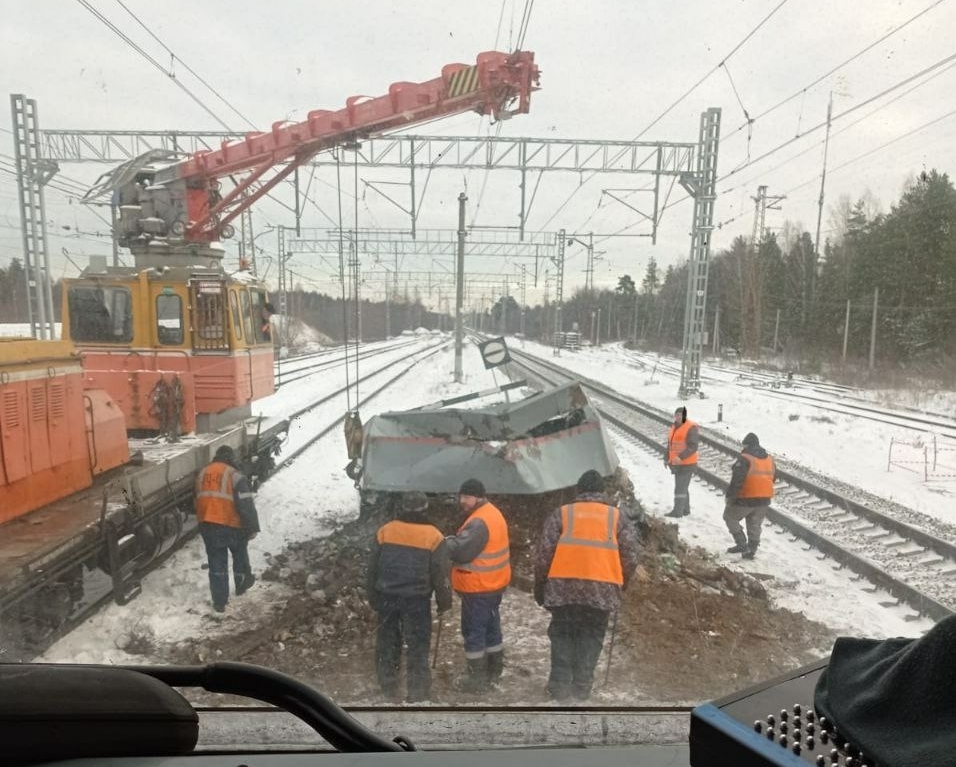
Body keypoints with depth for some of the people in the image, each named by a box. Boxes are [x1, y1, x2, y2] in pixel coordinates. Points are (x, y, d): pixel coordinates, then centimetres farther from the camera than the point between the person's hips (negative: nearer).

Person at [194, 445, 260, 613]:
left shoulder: (202, 474, 9)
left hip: (207, 526, 4)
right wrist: (252, 528, -11)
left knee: (217, 564, 12)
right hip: (231, 526, -4)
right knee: (240, 554, 23)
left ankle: (219, 602, 16)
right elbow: (246, 505, -16)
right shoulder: (234, 475, -12)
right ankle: (242, 584, 40)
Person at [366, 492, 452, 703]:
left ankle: (388, 689, 28)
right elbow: (441, 575, -6)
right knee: (418, 647, 8)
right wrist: (444, 602, 7)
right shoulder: (433, 536, -10)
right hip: (417, 600, -3)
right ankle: (417, 694, 12)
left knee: (387, 644, 17)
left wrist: (373, 598, 18)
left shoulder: (384, 531, -1)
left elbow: (372, 568, 6)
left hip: (386, 597, 3)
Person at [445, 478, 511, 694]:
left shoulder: (479, 521, -25)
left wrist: (447, 541, -11)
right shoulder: (492, 512, 9)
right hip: (493, 582, 10)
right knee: (491, 625, 20)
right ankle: (494, 669, 32)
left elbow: (461, 551, -29)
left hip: (479, 586, -10)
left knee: (473, 630, 2)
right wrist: (456, 540, 2)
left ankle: (478, 678, 11)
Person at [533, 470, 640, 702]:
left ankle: (560, 686, 17)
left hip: (563, 587, 0)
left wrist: (539, 587, 11)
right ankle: (582, 687, 19)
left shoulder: (561, 513, 4)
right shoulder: (618, 516, 7)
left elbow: (543, 554, 0)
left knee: (562, 634, 15)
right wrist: (620, 585, 19)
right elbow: (630, 558, 3)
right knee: (591, 636, 16)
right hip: (602, 589, 1)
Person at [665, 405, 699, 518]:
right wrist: (666, 458, 10)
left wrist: (680, 457, -30)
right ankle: (685, 509, 26)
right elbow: (670, 445, 20)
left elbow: (693, 446, -22)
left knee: (680, 488, -9)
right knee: (682, 487, 16)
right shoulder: (674, 427, 12)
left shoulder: (691, 428, -14)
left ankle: (677, 511, -7)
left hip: (687, 464, -8)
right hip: (676, 464, 9)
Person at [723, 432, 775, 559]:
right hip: (764, 499, 7)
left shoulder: (744, 459, -15)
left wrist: (730, 496, -14)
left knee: (730, 516, 12)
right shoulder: (769, 459, 10)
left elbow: (737, 480, -21)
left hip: (746, 498, -7)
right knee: (755, 525, 18)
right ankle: (751, 550, 21)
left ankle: (742, 544, 5)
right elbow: (773, 477, 17)